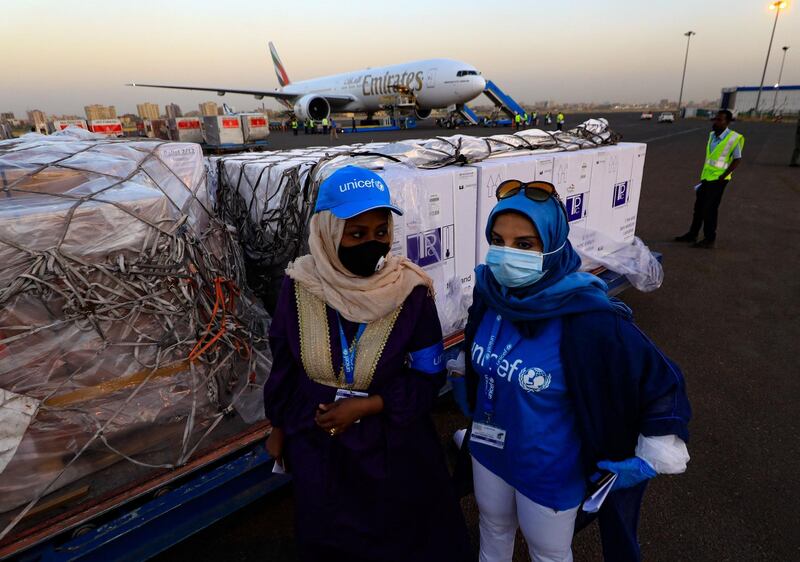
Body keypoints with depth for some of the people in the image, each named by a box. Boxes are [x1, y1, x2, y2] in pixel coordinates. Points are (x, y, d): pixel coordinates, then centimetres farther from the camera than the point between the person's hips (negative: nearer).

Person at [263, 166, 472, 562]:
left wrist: (366, 406, -22)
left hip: (392, 445, -1)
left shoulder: (410, 291, -20)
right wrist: (278, 426, 8)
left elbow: (429, 377, -12)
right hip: (315, 445, 2)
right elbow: (283, 361, -1)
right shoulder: (300, 285, -15)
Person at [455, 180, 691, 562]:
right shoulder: (490, 293, -15)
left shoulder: (588, 319, -32)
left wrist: (653, 457, -13)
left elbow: (662, 384, -19)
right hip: (488, 450, 5)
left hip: (550, 471, -4)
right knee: (493, 527, 32)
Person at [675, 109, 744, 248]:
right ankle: (692, 234, 24)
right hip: (706, 177, 7)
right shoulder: (712, 135, 9)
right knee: (698, 206, 13)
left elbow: (737, 159, -10)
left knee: (710, 209, -4)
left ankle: (710, 239, 6)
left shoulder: (734, 138, -11)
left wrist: (722, 176, -15)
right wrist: (703, 175, 16)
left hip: (718, 179, -7)